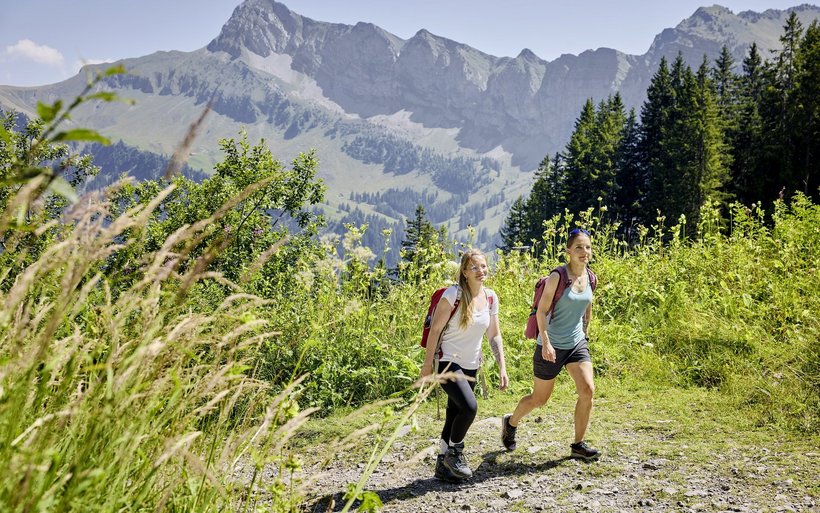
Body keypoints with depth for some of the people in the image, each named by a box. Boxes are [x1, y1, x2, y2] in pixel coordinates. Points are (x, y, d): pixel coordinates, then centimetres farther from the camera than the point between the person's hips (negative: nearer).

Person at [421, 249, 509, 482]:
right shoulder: (453, 294, -15)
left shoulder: (491, 297, 2)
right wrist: (427, 364, -11)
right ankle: (454, 453, 1)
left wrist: (502, 367, 3)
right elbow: (435, 329, -12)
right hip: (447, 362, -6)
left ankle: (443, 465, 28)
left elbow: (494, 335, 9)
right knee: (469, 407, -23)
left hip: (471, 366, 6)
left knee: (455, 416, 12)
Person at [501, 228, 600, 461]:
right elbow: (541, 311, -16)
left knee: (587, 390, -11)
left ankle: (578, 445, 4)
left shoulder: (590, 278, 2)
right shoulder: (557, 276, -17)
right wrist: (545, 342, -23)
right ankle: (511, 421, 37)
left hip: (577, 343, 5)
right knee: (539, 399, 8)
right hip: (552, 347, -5)